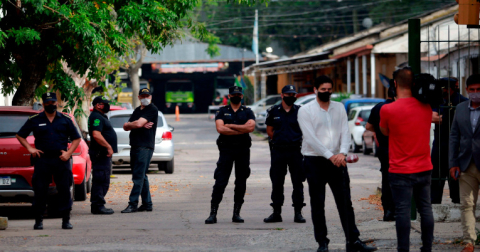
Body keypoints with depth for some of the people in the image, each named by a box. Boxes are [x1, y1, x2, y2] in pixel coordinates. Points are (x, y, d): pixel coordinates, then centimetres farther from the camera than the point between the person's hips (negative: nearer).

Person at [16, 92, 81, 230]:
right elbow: (20, 136, 13)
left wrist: (68, 153, -1)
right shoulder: (34, 120, 8)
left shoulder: (66, 119, 10)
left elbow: (76, 138, 13)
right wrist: (29, 148, 0)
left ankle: (66, 220, 5)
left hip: (61, 159, 0)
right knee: (40, 191, -1)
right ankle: (38, 220, 5)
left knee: (64, 190, -1)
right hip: (42, 159, 0)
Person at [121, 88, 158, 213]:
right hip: (135, 147, 9)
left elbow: (138, 123, -17)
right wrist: (141, 125, -6)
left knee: (138, 177, -11)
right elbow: (126, 127, 11)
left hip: (145, 147, -9)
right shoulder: (137, 110, 20)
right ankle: (147, 204, 15)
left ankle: (133, 204, -13)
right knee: (142, 177, 11)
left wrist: (129, 124, 5)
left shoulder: (152, 109, -6)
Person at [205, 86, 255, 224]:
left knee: (241, 183, 3)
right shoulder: (222, 112, 8)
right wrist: (241, 130, -9)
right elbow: (220, 128, -8)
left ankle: (236, 213, 10)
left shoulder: (247, 112, 10)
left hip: (243, 150, 1)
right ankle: (213, 213, -7)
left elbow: (251, 127, -10)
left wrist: (230, 126, -8)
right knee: (220, 182, -7)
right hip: (226, 149, -1)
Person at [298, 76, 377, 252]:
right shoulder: (305, 110, -2)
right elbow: (310, 138, -11)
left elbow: (345, 132, 2)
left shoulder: (339, 108, 11)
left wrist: (342, 153, -16)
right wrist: (330, 156, -16)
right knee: (317, 204, 2)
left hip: (337, 160, 3)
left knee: (345, 202, 2)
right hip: (315, 161, -3)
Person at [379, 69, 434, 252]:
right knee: (425, 209, 11)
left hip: (401, 171, -4)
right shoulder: (426, 107, -1)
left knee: (403, 212, -1)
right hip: (424, 168, 4)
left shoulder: (388, 110, -14)